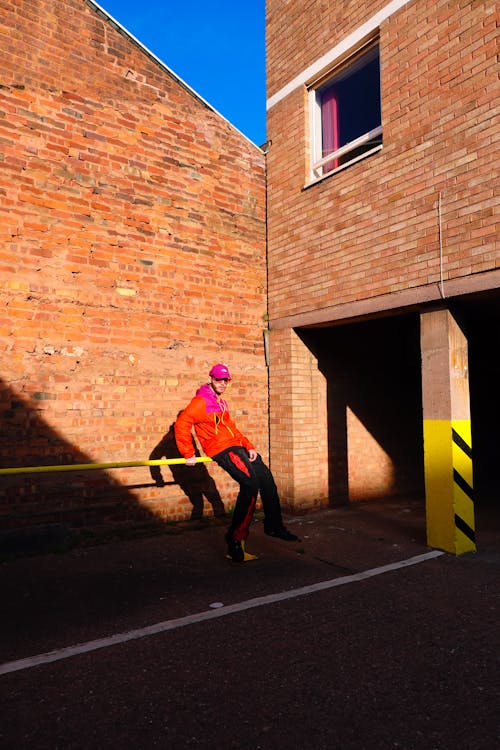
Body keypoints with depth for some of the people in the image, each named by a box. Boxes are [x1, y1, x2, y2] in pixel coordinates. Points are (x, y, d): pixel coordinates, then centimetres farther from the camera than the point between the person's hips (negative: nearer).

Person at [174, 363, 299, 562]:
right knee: (250, 483, -22)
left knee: (266, 478, 8)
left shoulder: (222, 402, 20)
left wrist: (249, 447, 9)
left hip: (236, 447, 10)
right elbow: (181, 425, -15)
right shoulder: (200, 401, -9)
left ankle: (274, 526, 22)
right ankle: (235, 538, -14)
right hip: (221, 450, -10)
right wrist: (188, 454, -16)